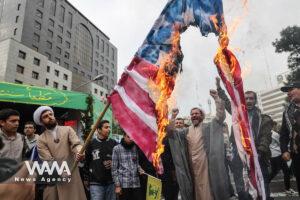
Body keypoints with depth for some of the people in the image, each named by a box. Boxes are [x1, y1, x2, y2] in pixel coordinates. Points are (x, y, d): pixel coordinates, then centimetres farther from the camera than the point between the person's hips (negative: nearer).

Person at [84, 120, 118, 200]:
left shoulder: (114, 143, 6)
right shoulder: (91, 143, 0)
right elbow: (86, 162, 4)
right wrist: (86, 178, 5)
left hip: (111, 182, 3)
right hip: (96, 183, -2)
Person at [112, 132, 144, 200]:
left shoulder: (136, 148, 8)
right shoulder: (117, 149, -1)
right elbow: (114, 169, -2)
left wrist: (140, 170, -4)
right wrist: (117, 185, -7)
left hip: (136, 184, 3)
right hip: (123, 184, -3)